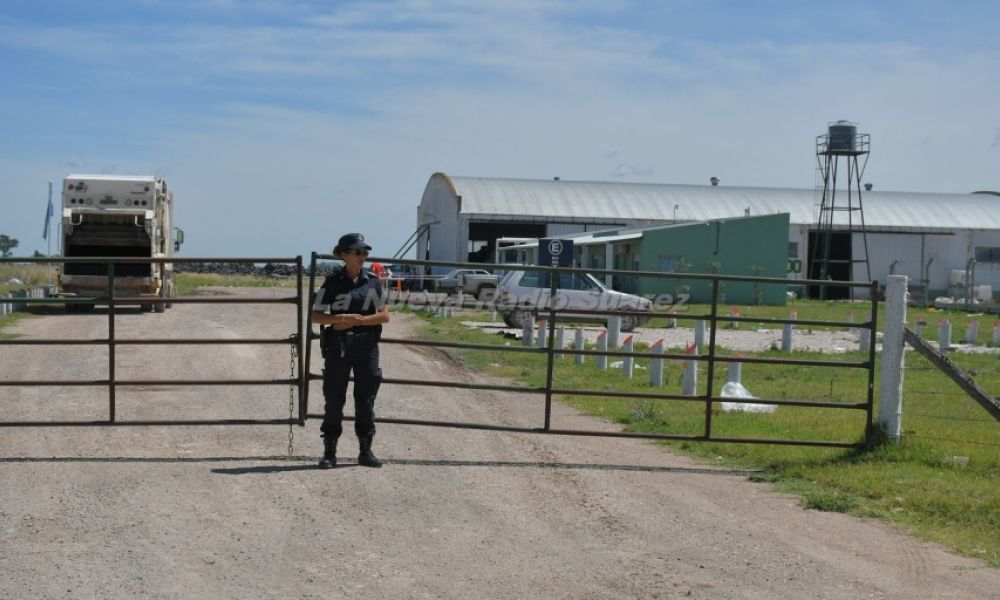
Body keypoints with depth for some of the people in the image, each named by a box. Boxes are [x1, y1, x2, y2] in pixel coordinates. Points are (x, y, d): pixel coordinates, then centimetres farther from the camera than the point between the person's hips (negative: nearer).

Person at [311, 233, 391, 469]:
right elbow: (316, 316, -2)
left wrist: (357, 320, -13)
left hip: (367, 346, 2)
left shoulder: (373, 282, 3)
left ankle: (365, 450, 17)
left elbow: (384, 316, -1)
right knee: (334, 399, 2)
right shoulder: (333, 283, -1)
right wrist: (339, 319, -19)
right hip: (338, 347, -1)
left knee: (366, 399, 6)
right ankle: (329, 452, 11)